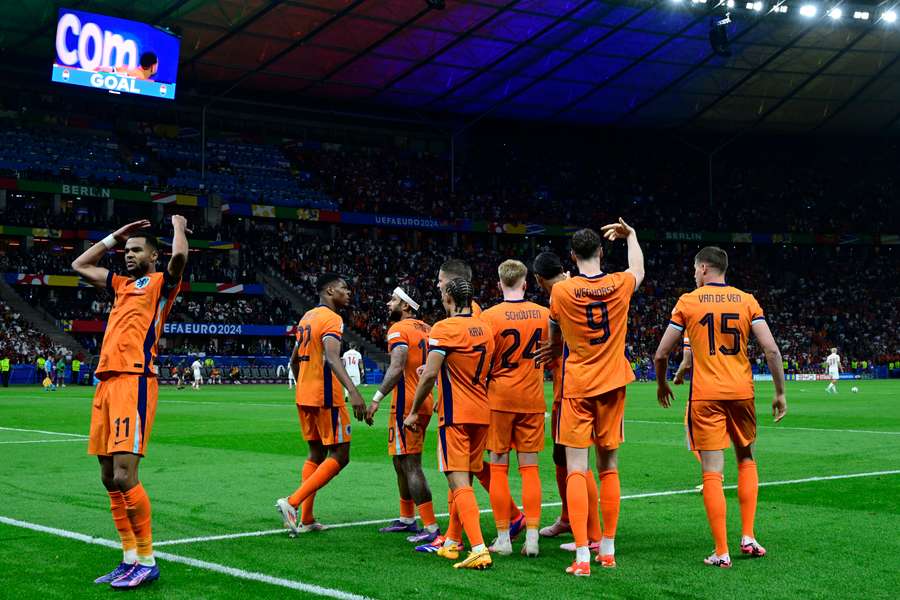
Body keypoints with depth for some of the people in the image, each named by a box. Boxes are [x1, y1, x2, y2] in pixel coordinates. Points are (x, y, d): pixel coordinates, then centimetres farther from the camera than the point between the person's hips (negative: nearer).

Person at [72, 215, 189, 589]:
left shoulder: (160, 282, 4)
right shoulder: (122, 284, 25)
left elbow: (179, 256, -18)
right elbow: (80, 266, 36)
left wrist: (178, 225, 2)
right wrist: (116, 235, 29)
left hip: (134, 382, -8)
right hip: (107, 381, 8)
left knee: (125, 475, -15)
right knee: (109, 477, 7)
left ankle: (147, 561, -7)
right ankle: (130, 558, 14)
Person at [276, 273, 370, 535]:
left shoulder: (307, 317, 14)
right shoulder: (332, 319, -13)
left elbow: (294, 360, 22)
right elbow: (332, 358, -30)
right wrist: (353, 391, -41)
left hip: (304, 396, 9)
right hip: (325, 397, -9)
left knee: (316, 453, 16)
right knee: (339, 456, -2)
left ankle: (306, 520, 15)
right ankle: (292, 502, -11)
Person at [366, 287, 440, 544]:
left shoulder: (399, 330, -10)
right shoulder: (426, 329, 15)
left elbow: (397, 368, -22)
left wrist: (377, 398, -20)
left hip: (406, 403, -9)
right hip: (424, 402, 9)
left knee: (411, 465, -8)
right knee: (401, 462, 21)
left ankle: (431, 529, -12)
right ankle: (407, 519, 31)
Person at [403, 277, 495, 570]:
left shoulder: (444, 328, -11)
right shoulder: (485, 329, 11)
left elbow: (430, 375, -18)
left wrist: (413, 411, -7)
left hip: (455, 415, -7)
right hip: (482, 414, 7)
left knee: (459, 482, -9)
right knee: (464, 481, 16)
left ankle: (479, 549, -20)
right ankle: (451, 542, 27)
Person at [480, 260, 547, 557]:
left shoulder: (489, 316, -10)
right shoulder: (544, 314, 1)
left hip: (500, 399, -3)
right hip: (532, 399, 3)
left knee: (498, 467, 5)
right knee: (529, 467, 6)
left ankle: (503, 538, 5)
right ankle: (532, 537, 4)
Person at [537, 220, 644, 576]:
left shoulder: (560, 291, -9)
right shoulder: (620, 285, -3)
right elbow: (638, 270, 24)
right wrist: (630, 235, 38)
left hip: (576, 386, -3)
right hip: (612, 385, 3)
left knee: (576, 469, -4)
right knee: (609, 467, 12)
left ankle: (582, 556, -11)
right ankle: (608, 550, 18)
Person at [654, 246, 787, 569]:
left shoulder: (687, 302, 0)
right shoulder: (747, 300, 5)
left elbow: (661, 353, 1)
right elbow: (771, 350, -4)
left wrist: (662, 384, 19)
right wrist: (780, 393, 5)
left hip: (705, 396, -3)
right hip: (741, 392, 3)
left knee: (712, 472, -1)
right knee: (746, 459, 22)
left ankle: (721, 552, -2)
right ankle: (747, 536, 16)